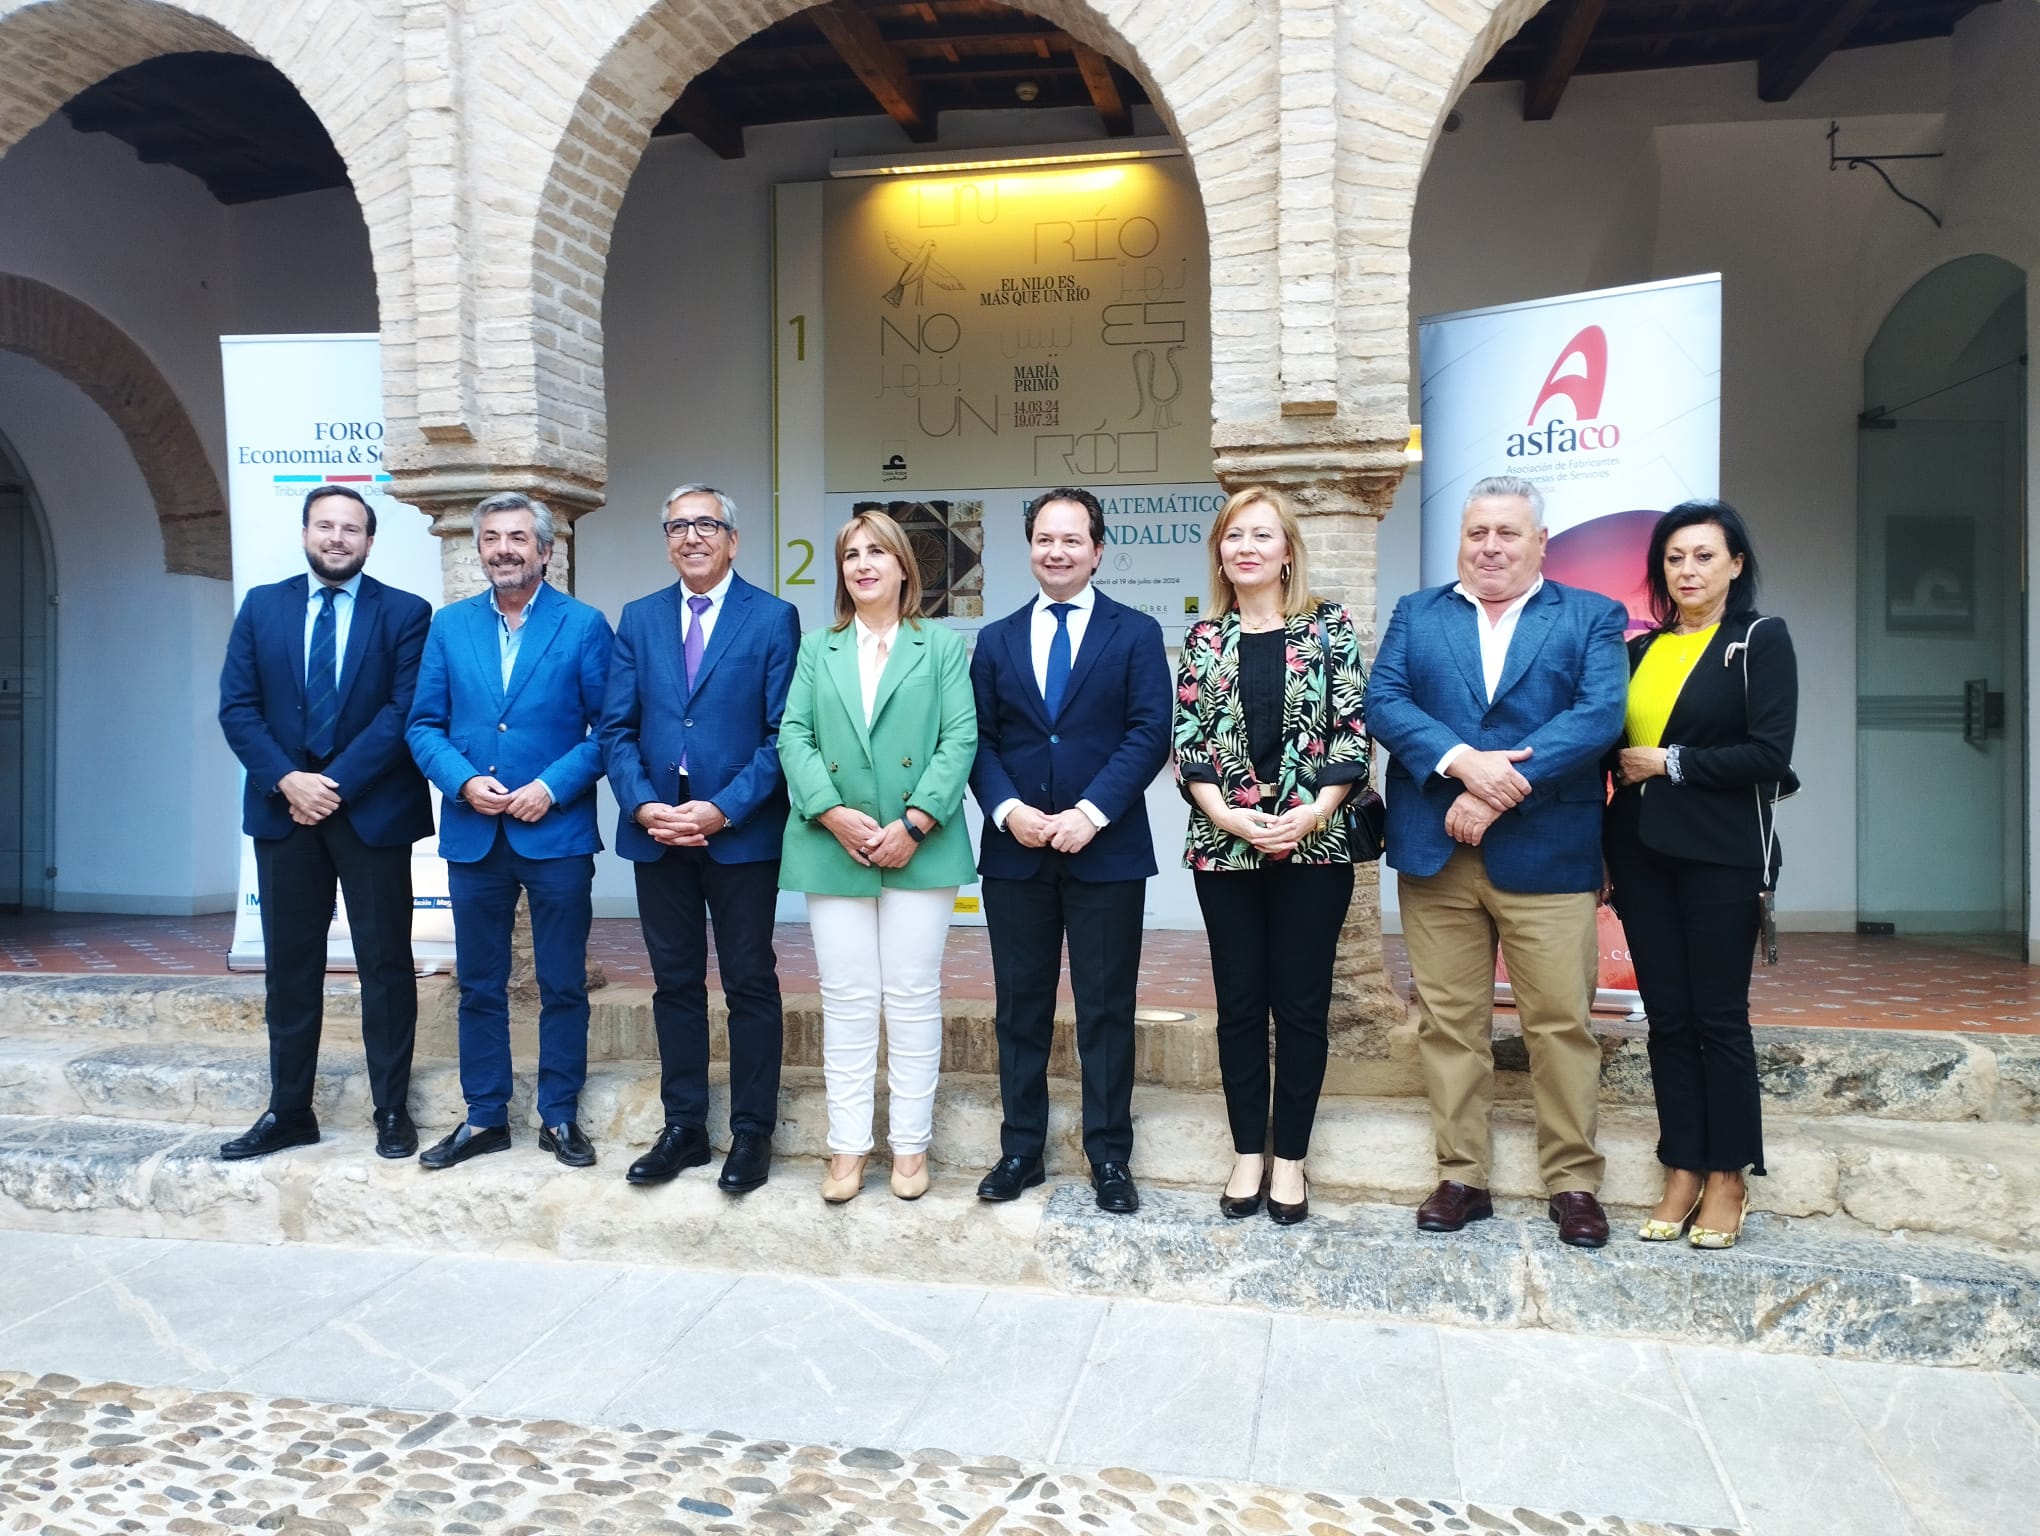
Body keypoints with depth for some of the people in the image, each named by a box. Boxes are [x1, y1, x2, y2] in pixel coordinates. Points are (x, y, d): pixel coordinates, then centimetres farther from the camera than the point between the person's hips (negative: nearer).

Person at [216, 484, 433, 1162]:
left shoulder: (405, 613, 0)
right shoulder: (261, 606, 9)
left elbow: (405, 712, -9)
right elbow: (237, 706, 2)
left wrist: (337, 785, -15)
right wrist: (287, 780, -12)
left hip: (372, 809, -3)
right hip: (283, 807, 3)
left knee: (385, 965, 3)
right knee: (289, 965, 9)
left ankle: (392, 1112, 12)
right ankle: (289, 1112, 19)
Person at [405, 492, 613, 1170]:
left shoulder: (584, 626, -1)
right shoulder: (450, 625, 8)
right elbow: (424, 725, 7)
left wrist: (552, 787, -15)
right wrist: (463, 782, -10)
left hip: (557, 833, -3)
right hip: (473, 834, 3)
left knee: (563, 985, 6)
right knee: (479, 985, 11)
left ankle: (560, 1116, 19)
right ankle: (484, 1117, 23)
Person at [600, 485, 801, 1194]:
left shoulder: (774, 618, -2)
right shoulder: (639, 619, 10)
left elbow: (782, 732, -8)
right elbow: (617, 728, 5)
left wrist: (724, 810, -17)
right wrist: (643, 805, -10)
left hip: (741, 832, -3)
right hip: (657, 828, 4)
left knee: (751, 985, 5)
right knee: (675, 983, 12)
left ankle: (752, 1133, 16)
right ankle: (683, 1128, 23)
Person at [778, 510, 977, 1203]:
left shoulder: (943, 646, 7)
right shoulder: (817, 651, 14)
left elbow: (960, 739, -3)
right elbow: (794, 737, 3)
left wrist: (914, 823, -13)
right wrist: (833, 814, -12)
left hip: (919, 849, -2)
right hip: (834, 849, 2)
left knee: (914, 996, 3)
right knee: (846, 1000, 5)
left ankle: (911, 1144, 14)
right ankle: (848, 1145, 14)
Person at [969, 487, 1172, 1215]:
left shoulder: (1136, 633, 3)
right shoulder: (996, 640, 12)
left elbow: (1149, 734, -7)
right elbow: (979, 740, 5)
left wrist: (1090, 812, -17)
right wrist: (1008, 810, -13)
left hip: (1107, 850, -2)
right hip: (1014, 852, 3)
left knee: (1106, 1009, 5)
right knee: (1020, 1006, 9)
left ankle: (1109, 1156, 16)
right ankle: (1021, 1148, 21)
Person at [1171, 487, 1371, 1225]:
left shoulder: (1330, 627, 2)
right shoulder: (1204, 638, 7)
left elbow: (1353, 731, -3)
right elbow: (1188, 738, 2)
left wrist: (1315, 812, -14)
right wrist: (1225, 815, -11)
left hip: (1314, 845, -2)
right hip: (1225, 847, 2)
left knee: (1302, 1004, 4)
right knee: (1240, 1004, 8)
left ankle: (1290, 1158, 16)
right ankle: (1247, 1152, 20)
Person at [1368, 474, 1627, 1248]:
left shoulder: (1592, 617, 8)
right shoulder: (1415, 614, 14)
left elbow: (1600, 714, -8)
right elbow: (1383, 701, -1)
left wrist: (1500, 793, -17)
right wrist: (1462, 762, -17)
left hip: (1546, 855, -2)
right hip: (1435, 854, 2)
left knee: (1561, 1023, 1)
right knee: (1449, 1023, 6)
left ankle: (1573, 1183, 14)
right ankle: (1461, 1176, 17)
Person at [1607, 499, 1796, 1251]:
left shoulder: (1760, 640, -1)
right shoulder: (1642, 649, 13)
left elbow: (1769, 754, -12)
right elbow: (1620, 748, 12)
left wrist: (1669, 761, -10)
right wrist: (1605, 850, 4)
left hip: (1721, 856, -4)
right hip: (1642, 854, 4)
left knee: (1718, 1014, 0)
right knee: (1666, 1016, 7)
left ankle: (1728, 1180, 12)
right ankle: (1681, 1174, 15)